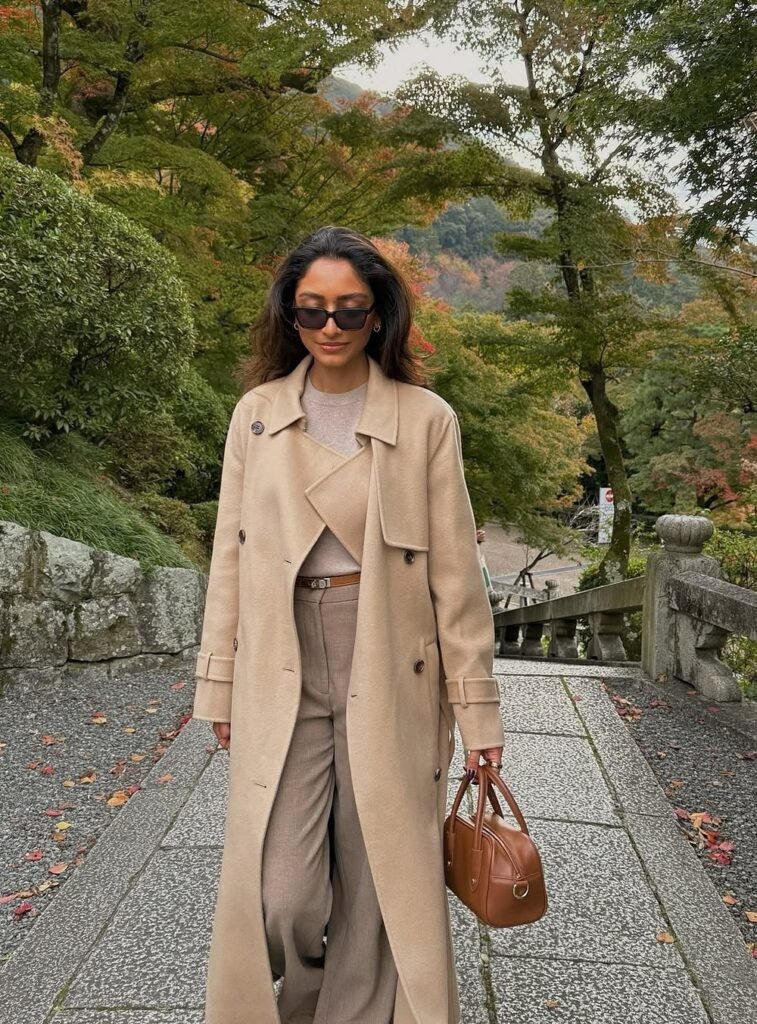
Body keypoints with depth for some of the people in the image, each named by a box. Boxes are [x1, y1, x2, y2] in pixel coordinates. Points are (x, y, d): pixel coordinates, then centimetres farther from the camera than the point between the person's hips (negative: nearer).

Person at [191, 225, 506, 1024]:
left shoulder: (426, 419, -1)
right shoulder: (256, 413, 7)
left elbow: (455, 571, -1)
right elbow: (230, 557, 9)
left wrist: (476, 709, -2)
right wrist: (218, 685, 8)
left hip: (390, 673, -1)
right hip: (281, 673, 2)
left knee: (380, 885, 6)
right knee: (282, 897, 1)